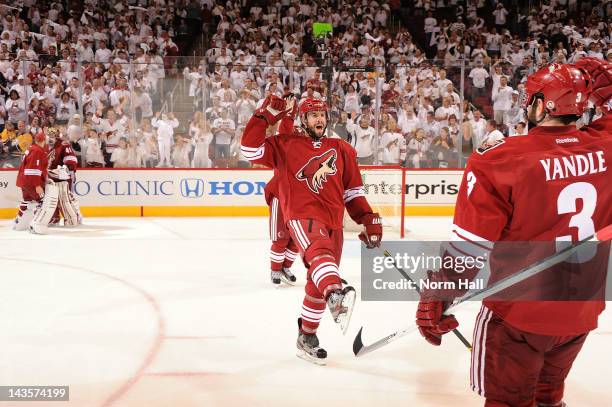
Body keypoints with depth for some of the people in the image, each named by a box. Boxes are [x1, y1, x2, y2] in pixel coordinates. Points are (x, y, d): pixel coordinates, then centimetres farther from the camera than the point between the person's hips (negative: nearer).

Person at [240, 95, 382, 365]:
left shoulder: (342, 150, 17)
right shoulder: (285, 145, 6)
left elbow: (352, 191, 18)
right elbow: (251, 151, -4)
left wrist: (369, 219, 9)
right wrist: (264, 117, -7)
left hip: (333, 221, 5)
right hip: (302, 215, -5)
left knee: (319, 282, 9)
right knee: (320, 252, -37)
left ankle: (306, 337, 25)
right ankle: (336, 297, -65)